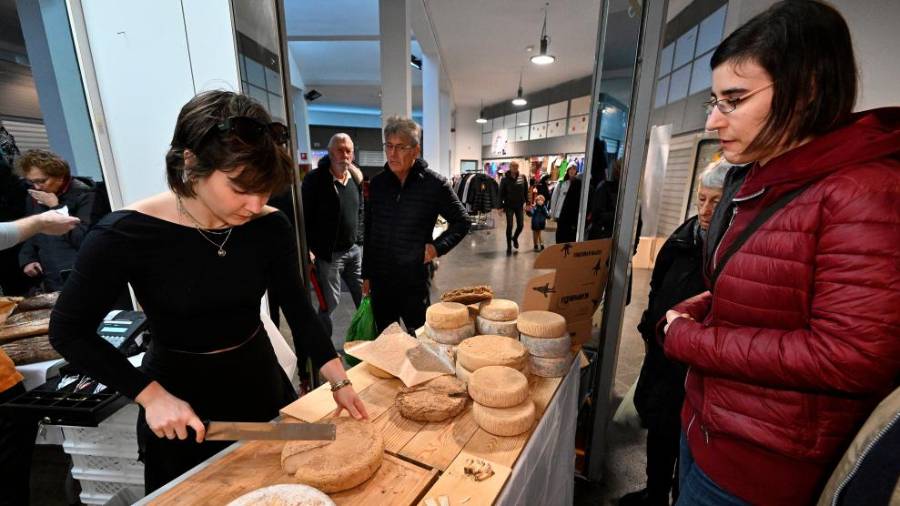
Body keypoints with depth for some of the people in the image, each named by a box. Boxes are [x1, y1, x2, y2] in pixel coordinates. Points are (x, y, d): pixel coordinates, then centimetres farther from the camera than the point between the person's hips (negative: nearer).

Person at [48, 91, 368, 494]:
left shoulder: (270, 227, -15)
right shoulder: (126, 234, -22)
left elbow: (299, 311, -9)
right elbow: (69, 332, -9)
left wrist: (339, 382, -13)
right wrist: (152, 396, -17)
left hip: (260, 380, 3)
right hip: (178, 400, -2)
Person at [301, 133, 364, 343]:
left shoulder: (356, 179, 7)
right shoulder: (315, 179, -11)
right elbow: (305, 216, -11)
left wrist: (360, 241, 12)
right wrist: (308, 249, -14)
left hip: (354, 250, 6)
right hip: (328, 253, -5)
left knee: (365, 295, 13)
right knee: (330, 302, 4)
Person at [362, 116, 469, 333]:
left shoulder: (434, 183, -9)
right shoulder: (377, 183, 3)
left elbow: (461, 221, 1)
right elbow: (369, 232, 10)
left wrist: (438, 246, -14)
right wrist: (366, 274, 12)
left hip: (415, 281, -4)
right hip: (379, 281, 4)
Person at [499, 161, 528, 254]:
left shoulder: (522, 177, -1)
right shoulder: (504, 179, -8)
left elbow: (526, 191, 6)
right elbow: (501, 193, -5)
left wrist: (527, 203, 4)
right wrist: (501, 206, -7)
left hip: (520, 206, 2)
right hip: (509, 206, -2)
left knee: (520, 225, 3)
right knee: (509, 226, -2)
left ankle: (515, 238, 35)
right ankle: (509, 247, 12)